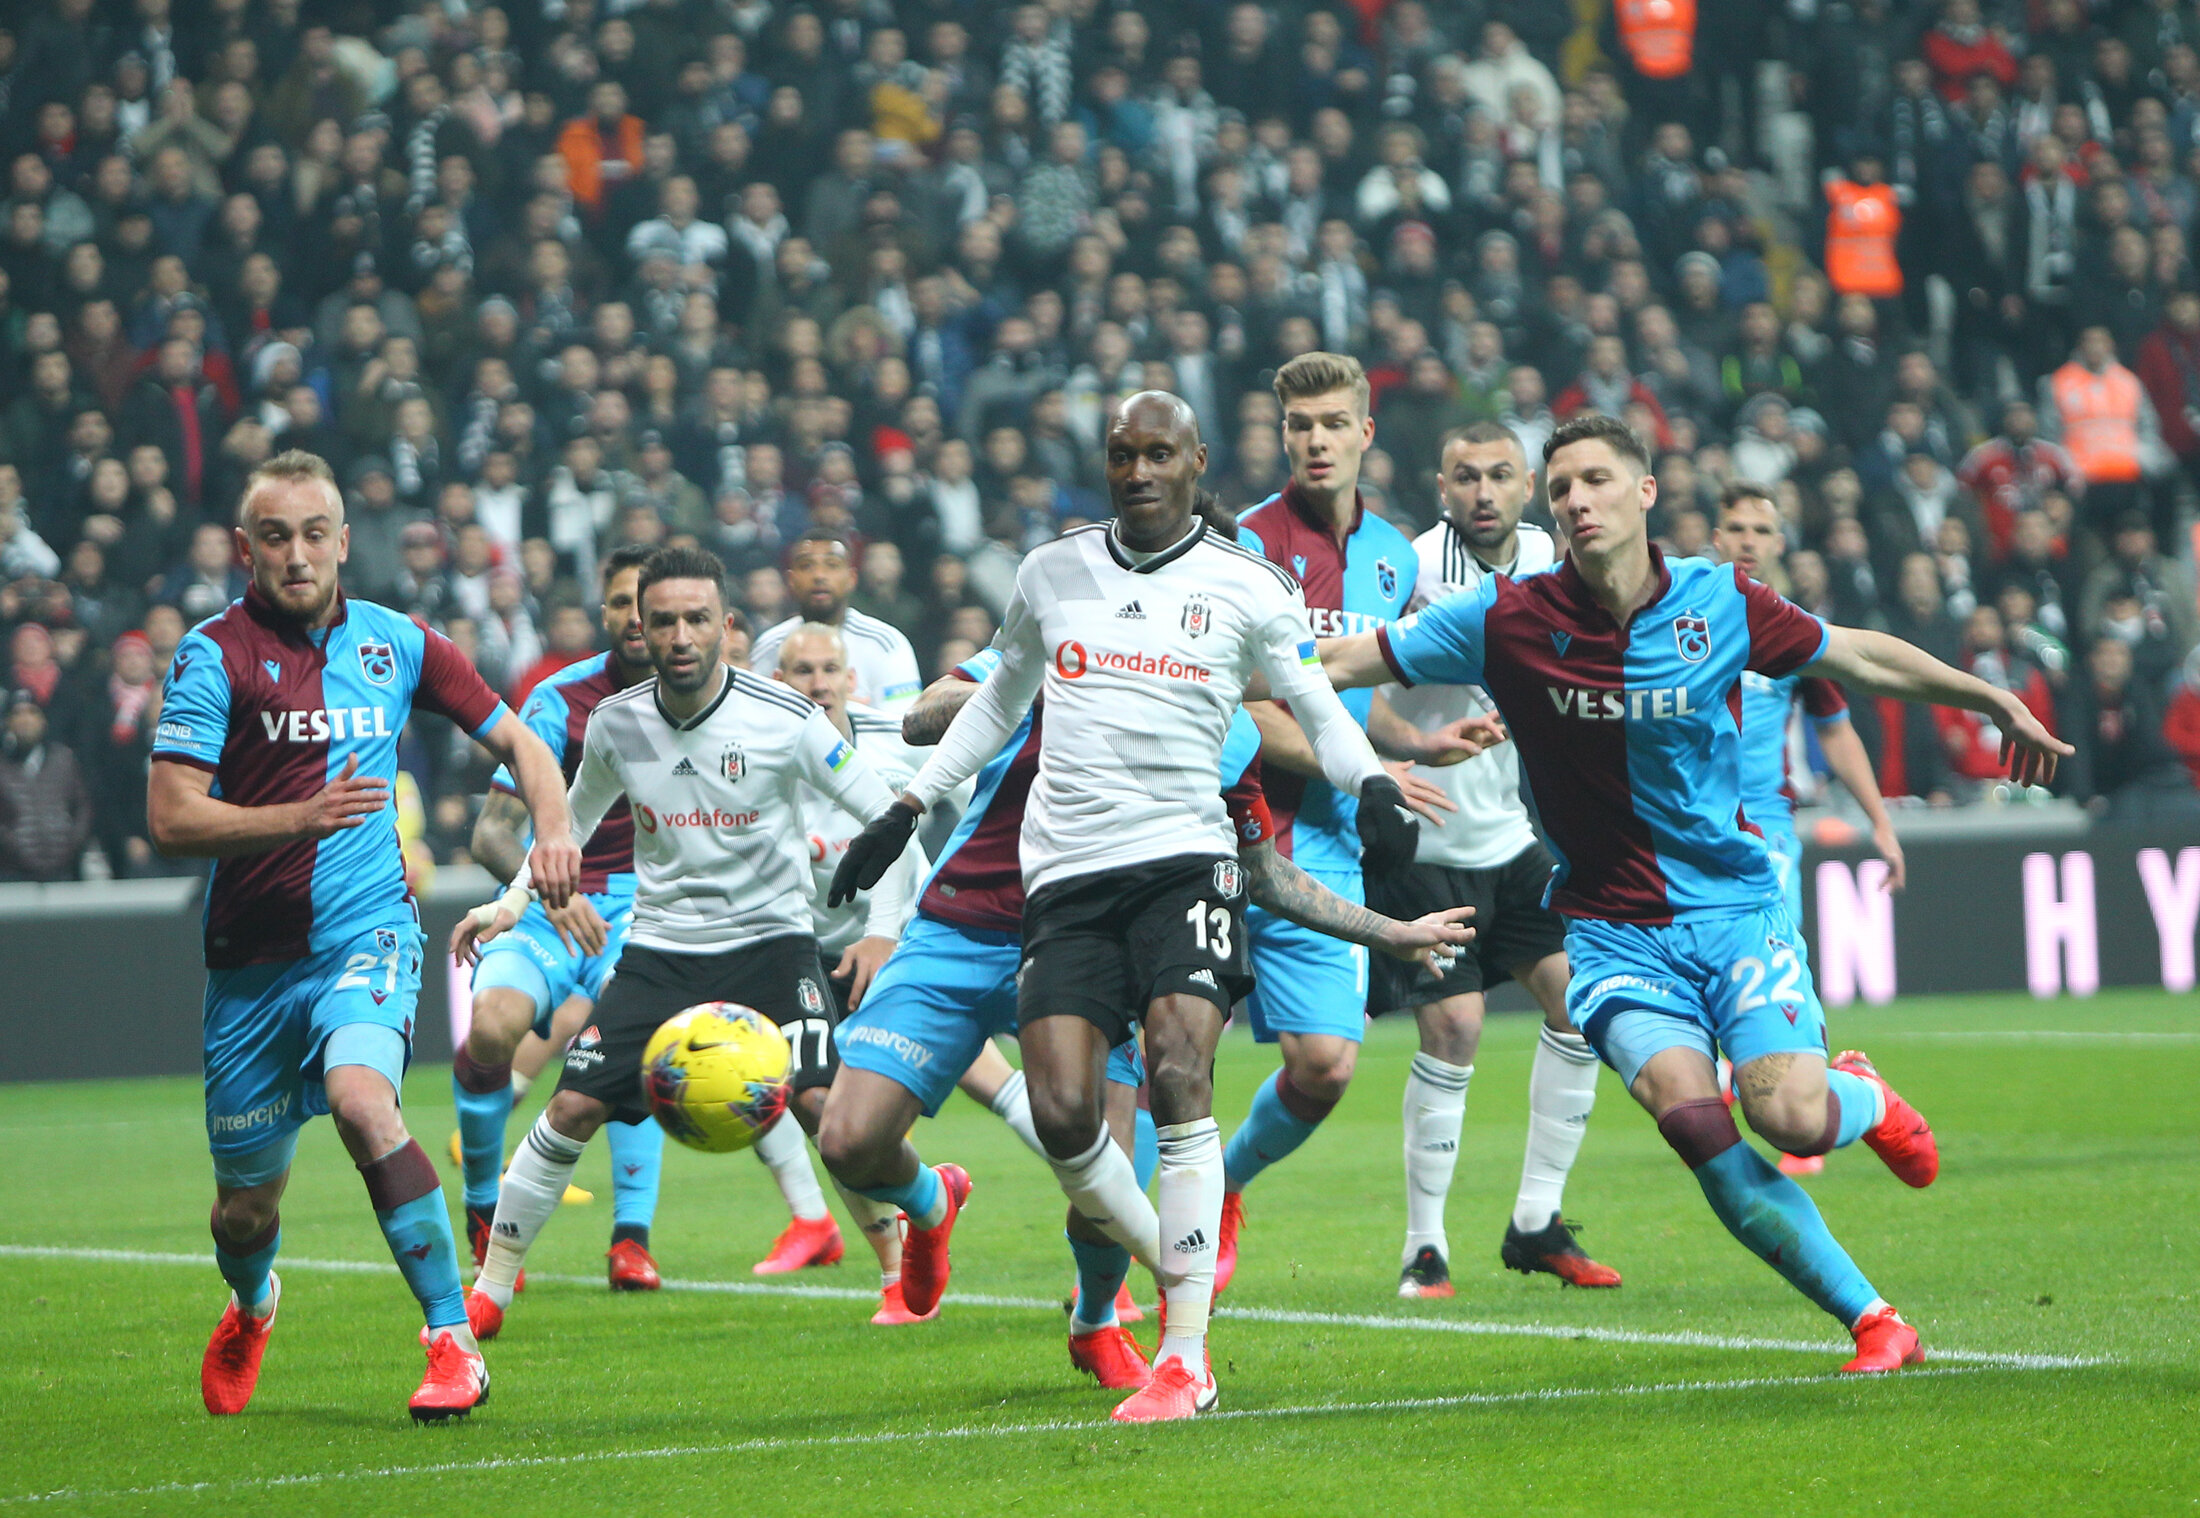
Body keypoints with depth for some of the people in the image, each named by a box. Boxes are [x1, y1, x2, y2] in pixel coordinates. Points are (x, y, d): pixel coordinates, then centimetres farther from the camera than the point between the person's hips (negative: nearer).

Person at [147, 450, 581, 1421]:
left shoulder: (396, 643, 4)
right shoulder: (215, 653, -6)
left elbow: (515, 740, 16)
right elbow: (171, 820, -12)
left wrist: (553, 826, -4)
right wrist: (302, 816, -26)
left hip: (367, 933, 0)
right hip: (252, 957, 0)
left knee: (360, 1096, -31)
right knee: (246, 1204, 9)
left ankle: (453, 1344, -27)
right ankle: (250, 1308, 47)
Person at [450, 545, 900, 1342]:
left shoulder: (784, 720, -12)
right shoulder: (617, 723, -2)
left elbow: (884, 814, -5)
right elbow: (575, 818, 19)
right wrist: (513, 901, 10)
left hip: (768, 939, -3)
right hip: (658, 946, 3)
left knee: (821, 1103, -20)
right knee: (574, 1105, -7)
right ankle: (490, 1287, 6)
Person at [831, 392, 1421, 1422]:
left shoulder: (1246, 590, 5)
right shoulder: (1051, 573, 14)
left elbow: (1319, 711, 12)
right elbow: (999, 700, 28)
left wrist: (1371, 783, -9)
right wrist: (907, 809, 26)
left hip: (1183, 856, -3)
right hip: (1065, 873, 3)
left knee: (1178, 1075, -21)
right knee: (1062, 1113, -12)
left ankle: (1186, 1356, -18)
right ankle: (1168, 1263, 16)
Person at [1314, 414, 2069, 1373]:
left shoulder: (1719, 603, -4)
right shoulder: (1508, 620, -7)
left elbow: (1859, 657, 11)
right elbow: (1344, 662, -1)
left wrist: (1999, 704, 17)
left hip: (1734, 905, 0)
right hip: (1611, 932, 0)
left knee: (1789, 1114, -20)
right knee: (1691, 1117, -24)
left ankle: (1866, 1098, 21)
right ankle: (1874, 1322, -12)